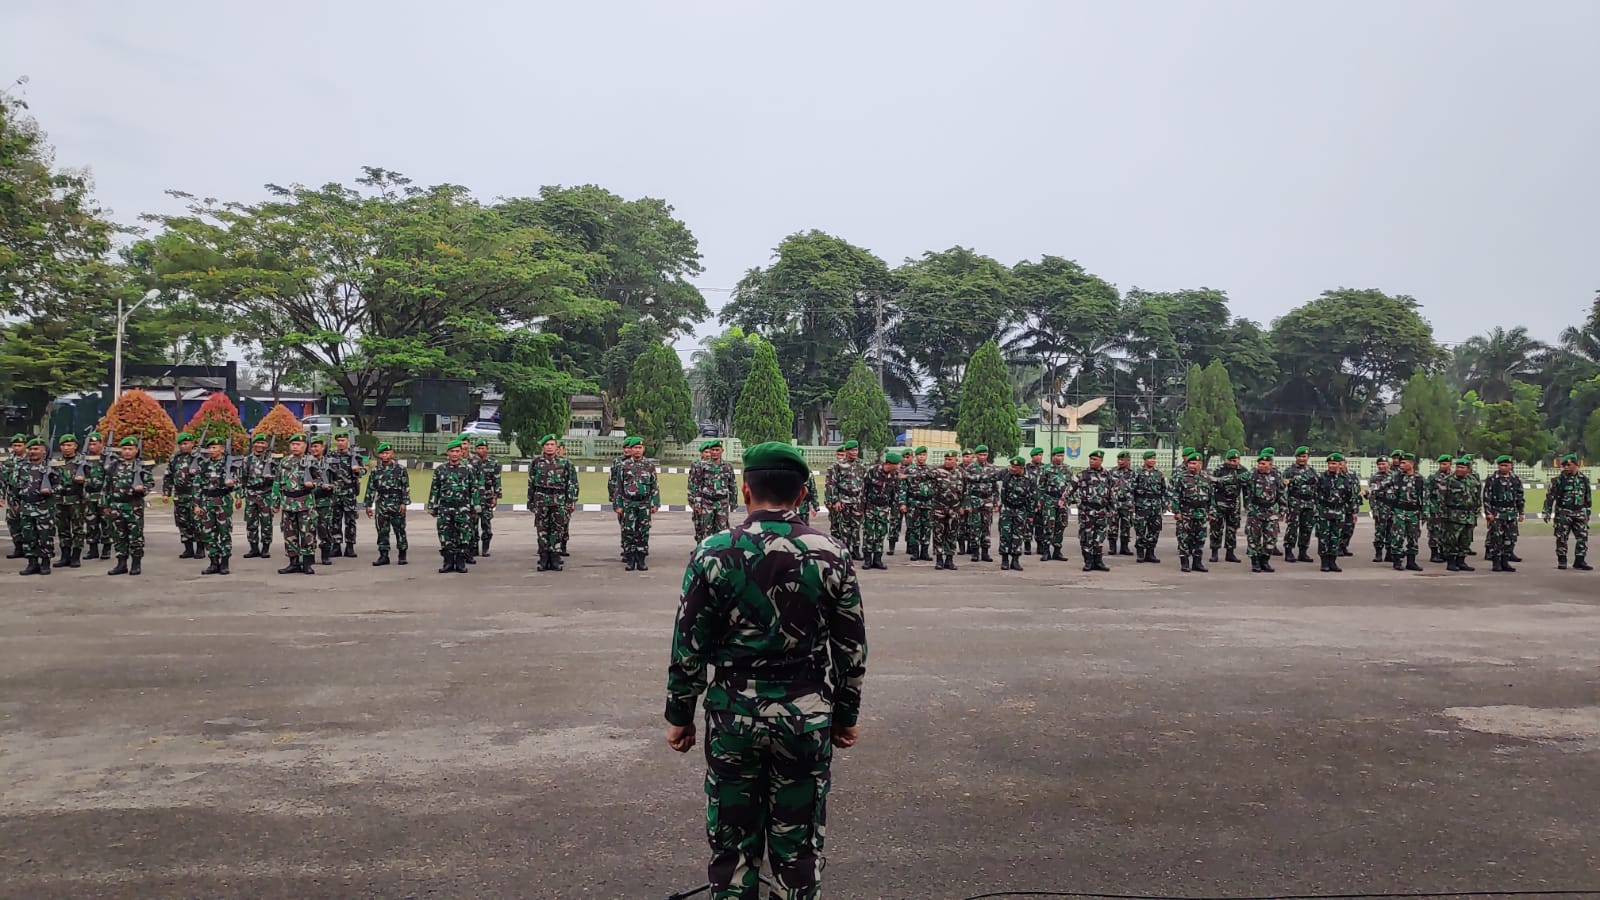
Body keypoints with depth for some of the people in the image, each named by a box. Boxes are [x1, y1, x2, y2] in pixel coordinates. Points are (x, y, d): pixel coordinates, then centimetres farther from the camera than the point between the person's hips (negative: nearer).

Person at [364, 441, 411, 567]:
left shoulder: (400, 469, 0)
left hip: (396, 505, -3)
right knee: (382, 531, 3)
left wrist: (404, 503, -9)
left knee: (400, 530, 2)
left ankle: (402, 555, 12)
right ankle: (383, 555, 9)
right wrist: (368, 505, 7)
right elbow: (370, 489, 10)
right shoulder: (375, 470, 8)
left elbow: (406, 487, -2)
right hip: (381, 505, 3)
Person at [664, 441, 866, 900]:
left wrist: (679, 716, 7)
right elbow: (852, 648, 0)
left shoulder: (714, 552, -9)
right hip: (807, 718, 1)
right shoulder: (831, 555, -6)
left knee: (733, 843, 14)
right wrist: (846, 715, 12)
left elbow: (688, 646, -5)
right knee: (799, 845, 14)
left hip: (733, 716, 0)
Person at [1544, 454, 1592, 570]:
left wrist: (1587, 513, 16)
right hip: (1563, 512, -3)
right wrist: (1546, 511, -7)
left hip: (1579, 513, 3)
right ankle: (1561, 561, 10)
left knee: (1583, 537, 0)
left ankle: (1579, 561, 8)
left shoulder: (1583, 479, 7)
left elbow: (1588, 497, 17)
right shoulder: (1559, 479, -5)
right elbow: (1550, 495, -4)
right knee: (1562, 537, 0)